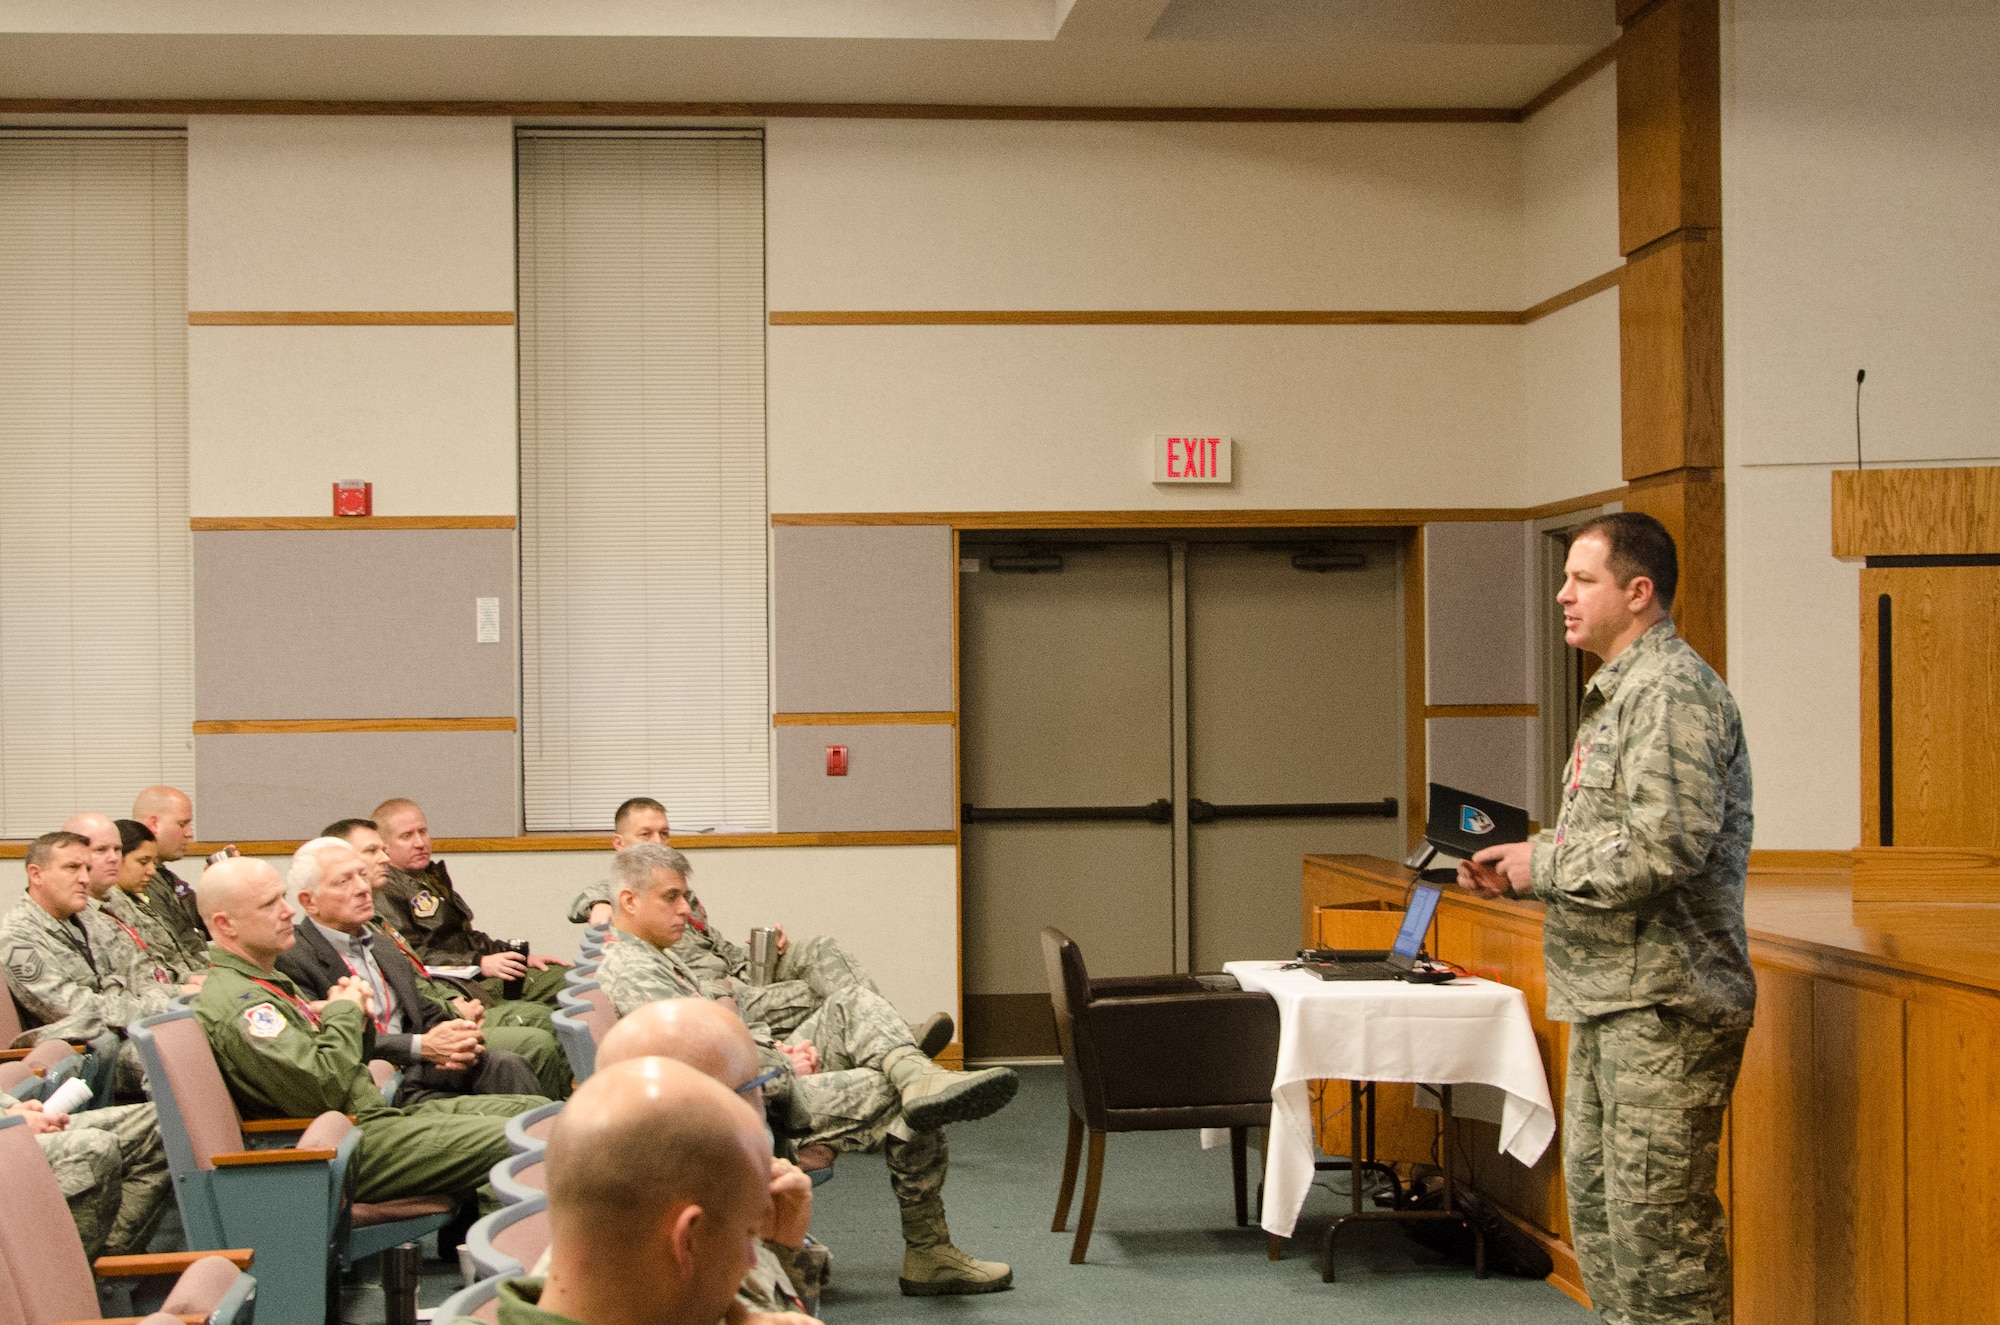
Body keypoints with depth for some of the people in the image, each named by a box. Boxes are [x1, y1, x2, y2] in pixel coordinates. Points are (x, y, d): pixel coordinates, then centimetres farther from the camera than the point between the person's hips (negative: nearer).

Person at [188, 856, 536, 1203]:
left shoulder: (269, 980, 18)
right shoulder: (236, 1004, -16)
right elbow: (323, 1090, -24)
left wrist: (357, 1017, 3)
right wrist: (344, 1013, -8)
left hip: (372, 1113, 11)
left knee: (533, 1109, 1)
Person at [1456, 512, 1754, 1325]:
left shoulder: (1670, 692, -15)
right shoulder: (1619, 693, 19)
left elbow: (1664, 847, -25)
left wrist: (1543, 865, -13)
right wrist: (1521, 871, 9)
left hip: (1664, 1005, -11)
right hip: (1611, 998, 11)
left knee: (1655, 1220, -6)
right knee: (1595, 1203, 15)